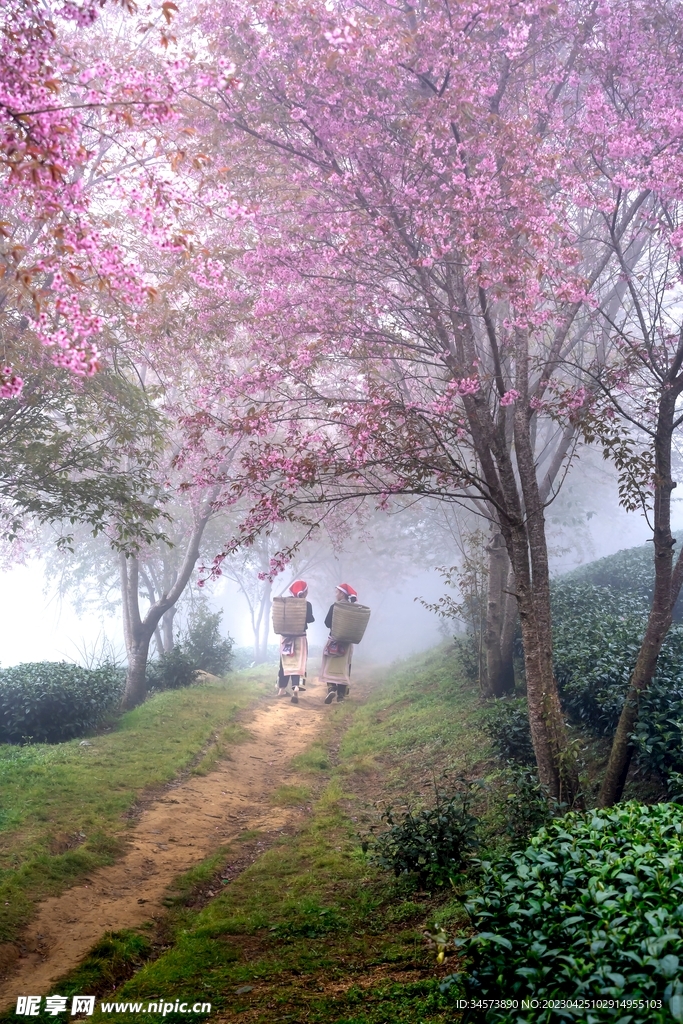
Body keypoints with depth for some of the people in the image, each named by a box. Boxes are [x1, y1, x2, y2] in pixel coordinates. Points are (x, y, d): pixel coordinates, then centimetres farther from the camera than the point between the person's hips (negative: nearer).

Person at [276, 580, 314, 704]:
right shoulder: (306, 604, -8)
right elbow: (310, 619, -12)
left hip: (286, 636, 4)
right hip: (300, 636, -4)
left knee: (285, 662, 15)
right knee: (298, 663, -6)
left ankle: (282, 689, 22)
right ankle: (296, 688, -25)